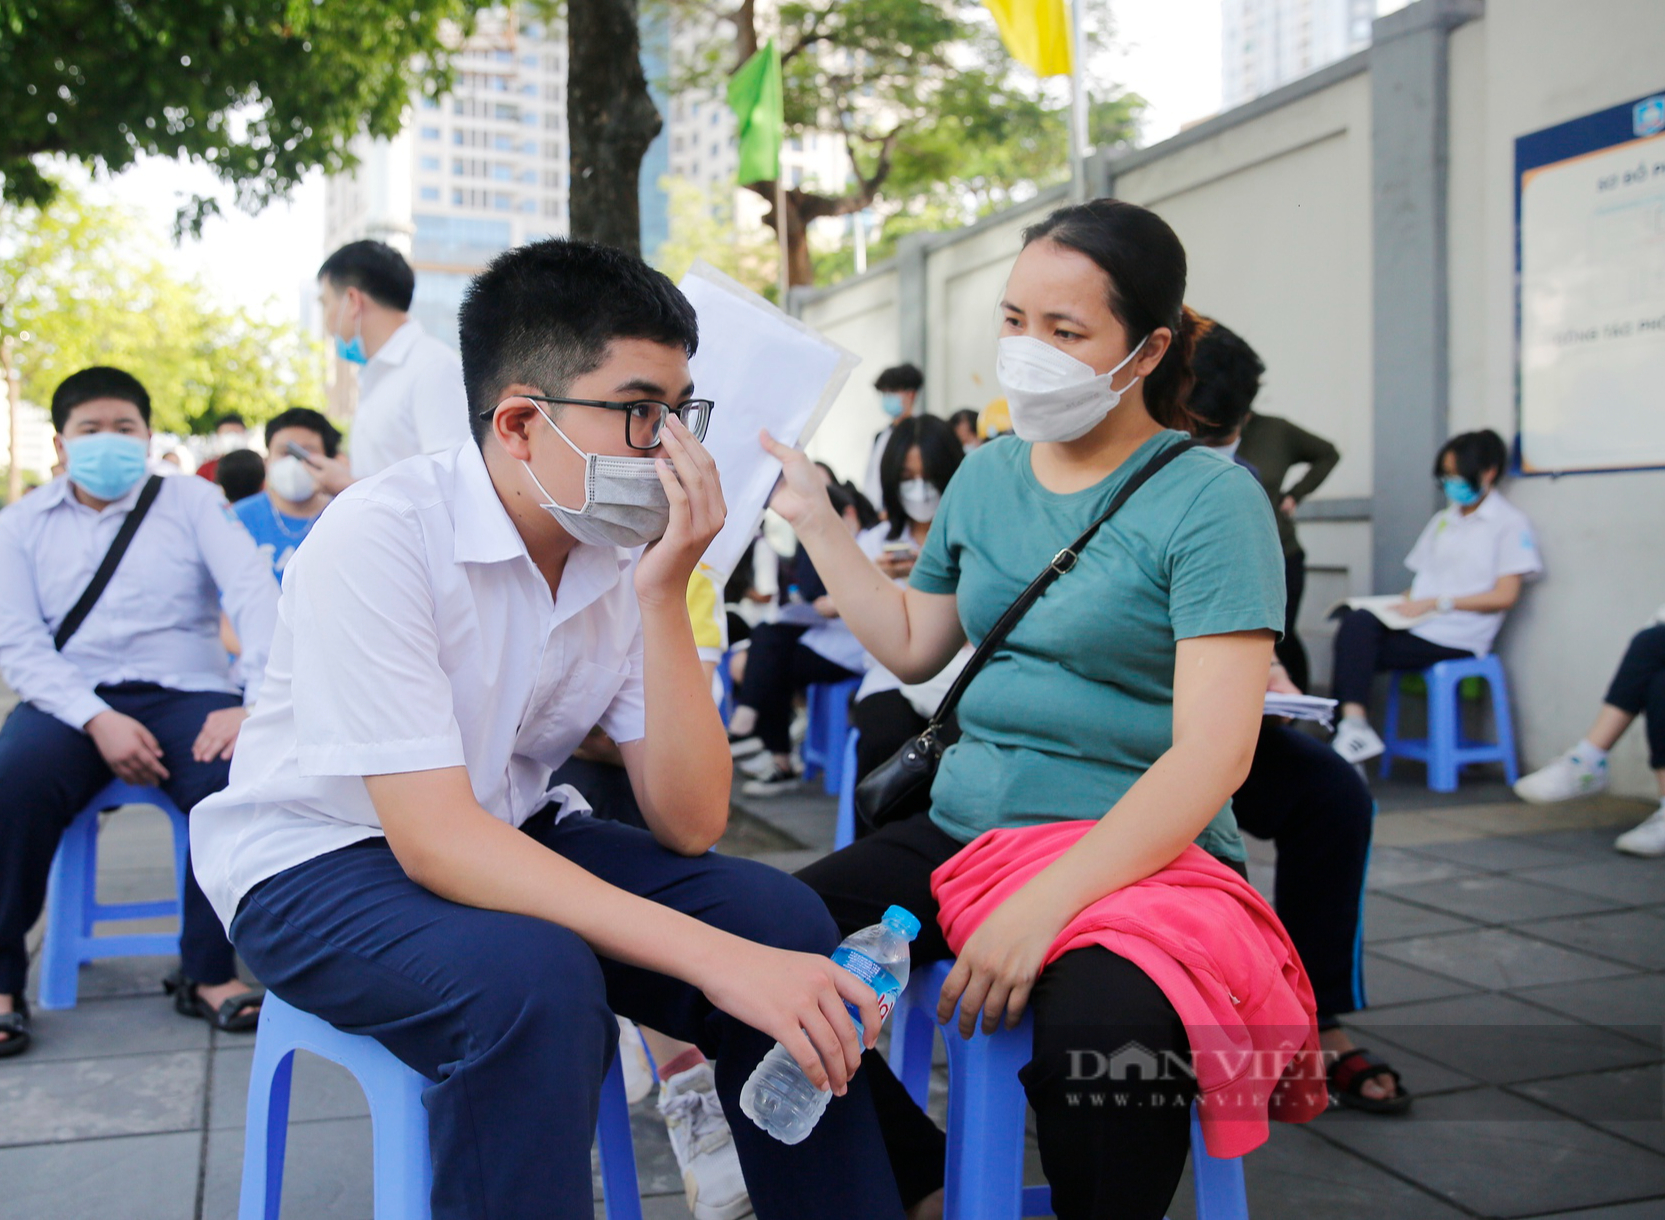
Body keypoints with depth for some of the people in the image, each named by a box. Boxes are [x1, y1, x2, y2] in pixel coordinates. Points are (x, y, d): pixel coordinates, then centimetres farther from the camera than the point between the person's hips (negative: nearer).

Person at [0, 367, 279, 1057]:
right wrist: (97, 720, -16)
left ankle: (207, 973, -14)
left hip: (183, 692, 0)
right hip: (72, 701, 1)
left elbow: (253, 596, -3)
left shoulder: (193, 502, 11)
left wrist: (257, 703, -21)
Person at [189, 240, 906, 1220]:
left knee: (782, 917, -15)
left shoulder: (630, 552, -7)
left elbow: (689, 824, -12)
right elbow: (435, 841, -31)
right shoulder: (380, 539, -24)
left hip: (504, 836, 6)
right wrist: (720, 961, -37)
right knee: (533, 979, -35)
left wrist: (663, 594, -24)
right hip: (317, 863, -5)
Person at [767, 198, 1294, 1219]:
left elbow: (1213, 753, -17)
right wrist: (813, 517, 17)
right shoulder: (986, 475, 11)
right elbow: (913, 646, 23)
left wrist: (1043, 904, -26)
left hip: (1142, 858, -5)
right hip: (965, 830, 6)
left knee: (1093, 1033, -37)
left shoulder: (1209, 500, -8)